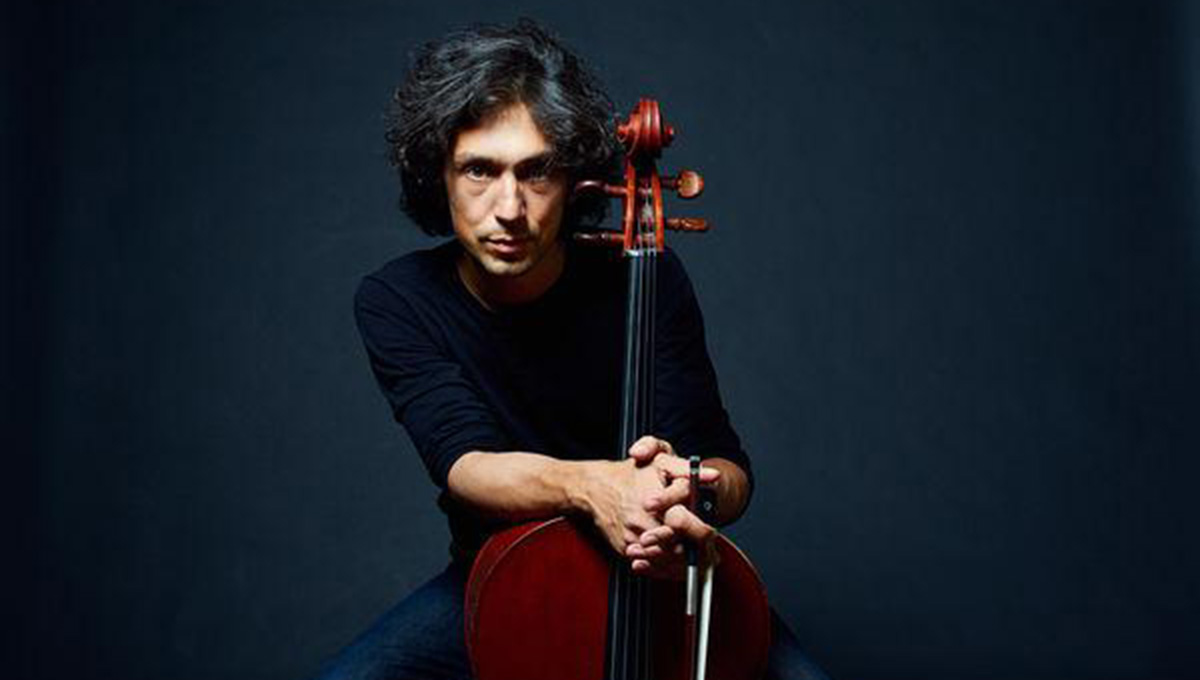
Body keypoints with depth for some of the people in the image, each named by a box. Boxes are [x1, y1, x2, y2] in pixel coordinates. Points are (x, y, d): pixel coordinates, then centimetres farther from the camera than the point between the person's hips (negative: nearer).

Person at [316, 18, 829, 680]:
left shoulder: (645, 281, -14)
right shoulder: (395, 300, -11)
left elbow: (728, 470, -14)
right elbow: (464, 462, -24)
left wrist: (686, 488, -40)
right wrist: (585, 483, -45)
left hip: (653, 574, 0)